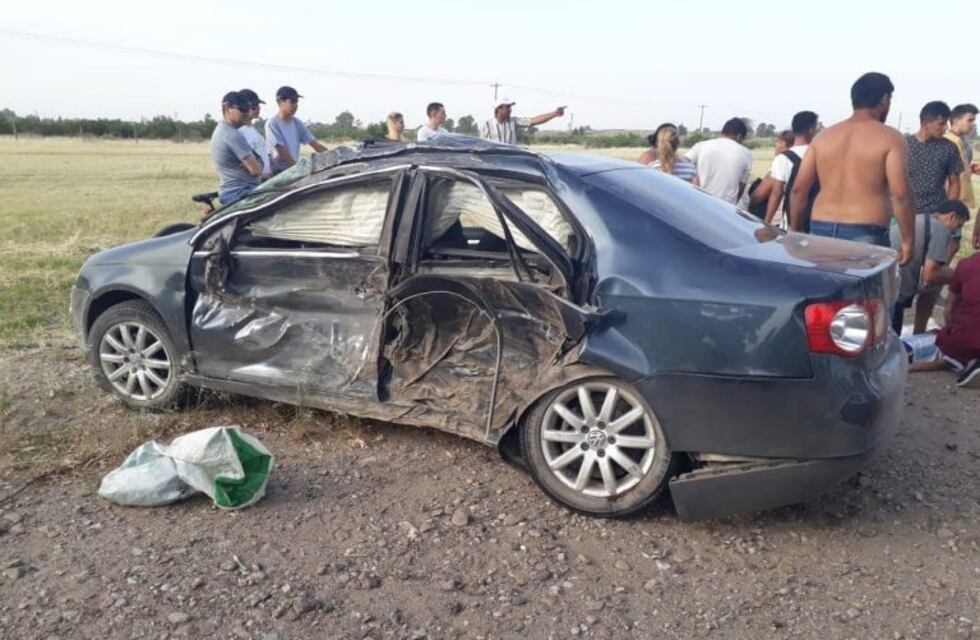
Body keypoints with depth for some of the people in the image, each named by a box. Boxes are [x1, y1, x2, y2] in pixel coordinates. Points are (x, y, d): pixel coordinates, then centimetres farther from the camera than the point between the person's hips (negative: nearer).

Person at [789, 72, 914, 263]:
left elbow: (798, 189, 7)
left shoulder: (823, 136, 10)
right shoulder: (890, 138, -3)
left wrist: (796, 231, 16)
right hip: (866, 235, -4)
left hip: (821, 231, 5)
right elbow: (900, 194, -10)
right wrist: (908, 239, -3)